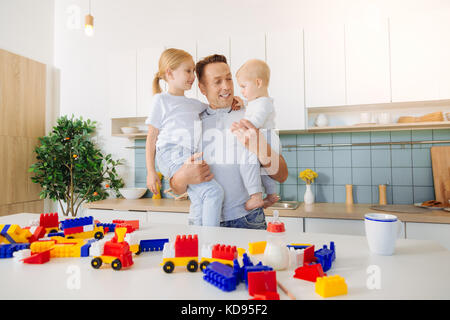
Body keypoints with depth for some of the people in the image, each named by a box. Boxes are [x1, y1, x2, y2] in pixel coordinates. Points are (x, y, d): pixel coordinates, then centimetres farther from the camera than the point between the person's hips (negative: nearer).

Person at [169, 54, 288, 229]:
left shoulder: (251, 119, 0)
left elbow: (281, 176, -7)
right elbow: (176, 187, 6)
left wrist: (260, 148, -26)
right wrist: (183, 177, -17)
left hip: (246, 219, -1)